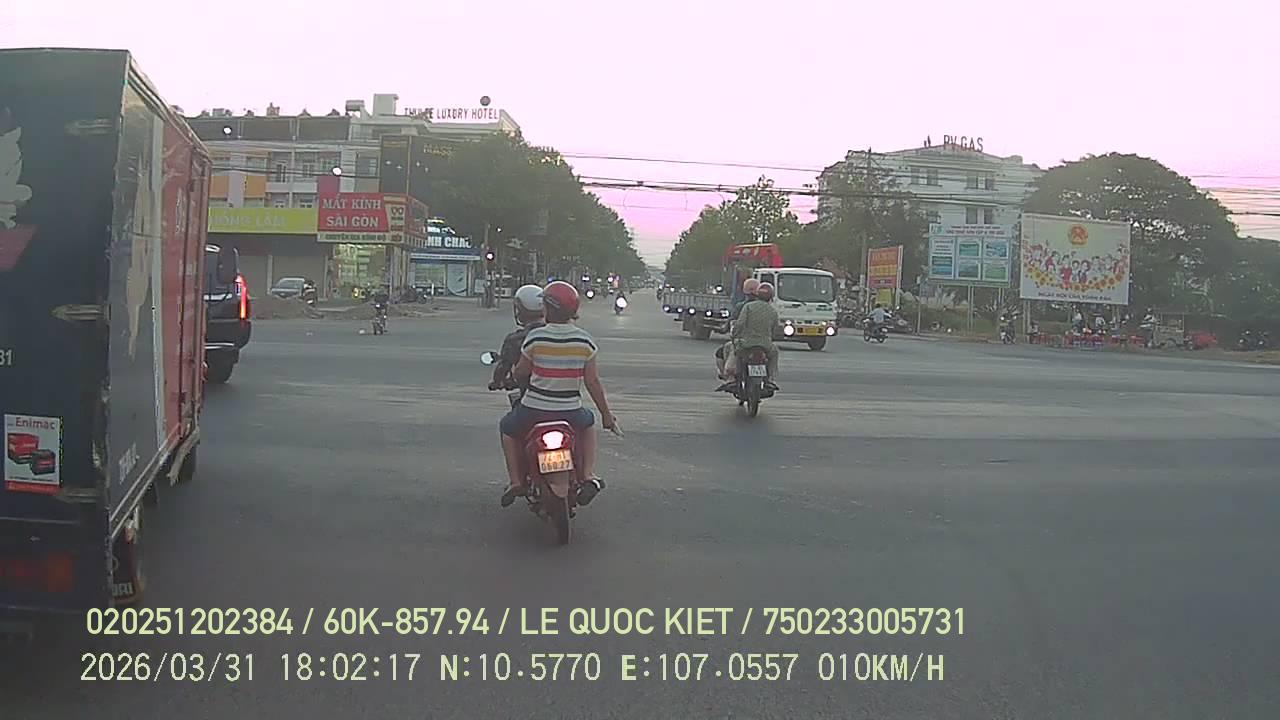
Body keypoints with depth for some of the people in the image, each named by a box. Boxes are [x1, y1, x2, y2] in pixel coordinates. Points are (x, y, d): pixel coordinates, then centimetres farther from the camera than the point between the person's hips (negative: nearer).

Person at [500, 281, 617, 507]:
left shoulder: (535, 337, -13)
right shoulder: (584, 340, -6)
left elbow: (521, 373, -1)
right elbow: (593, 381, -2)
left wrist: (514, 374, 24)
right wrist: (606, 414, 9)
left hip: (534, 410, -2)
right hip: (571, 412, 2)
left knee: (508, 428, 29)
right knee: (588, 423, 35)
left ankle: (515, 480, 17)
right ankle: (589, 475, 16)